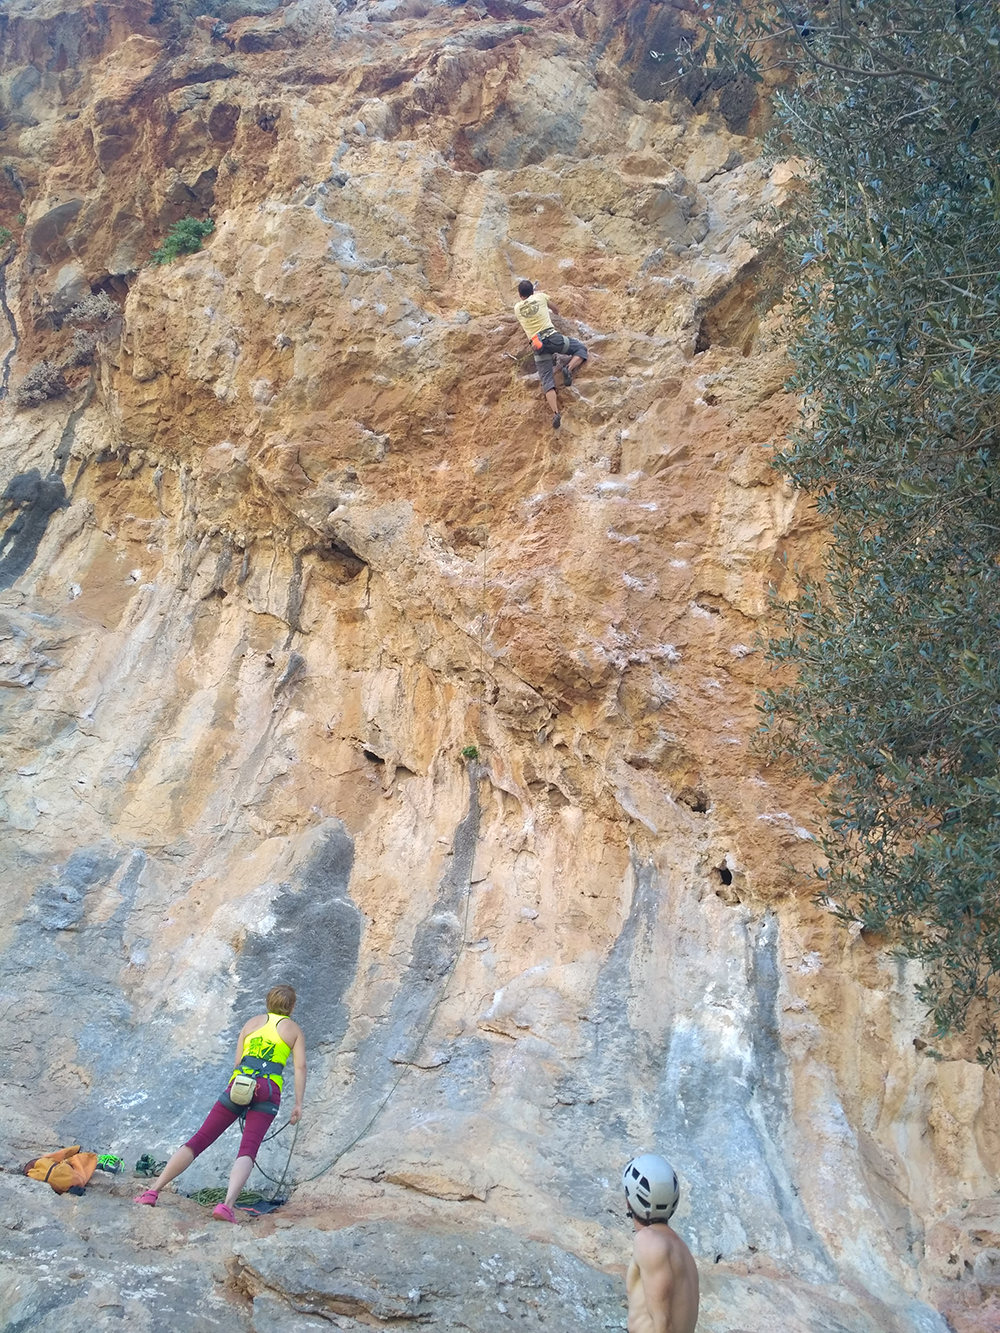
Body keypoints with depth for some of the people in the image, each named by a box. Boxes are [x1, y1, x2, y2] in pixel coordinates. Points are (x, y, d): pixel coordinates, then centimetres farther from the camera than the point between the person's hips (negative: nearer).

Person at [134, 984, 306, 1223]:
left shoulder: (253, 1022, 22)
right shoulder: (294, 1029, 16)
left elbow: (238, 1062, 18)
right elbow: (300, 1066, 4)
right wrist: (298, 1104, 4)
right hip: (268, 1091, -2)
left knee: (198, 1141, 5)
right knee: (247, 1152, -8)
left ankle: (152, 1191, 2)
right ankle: (227, 1205, -30)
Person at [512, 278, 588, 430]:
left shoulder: (517, 308, 16)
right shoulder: (540, 297, 12)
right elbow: (555, 310, 32)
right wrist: (554, 312, 57)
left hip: (538, 346, 2)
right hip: (552, 337, -2)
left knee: (547, 381, -1)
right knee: (581, 348, 19)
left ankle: (555, 414, -20)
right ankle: (569, 369, -10)